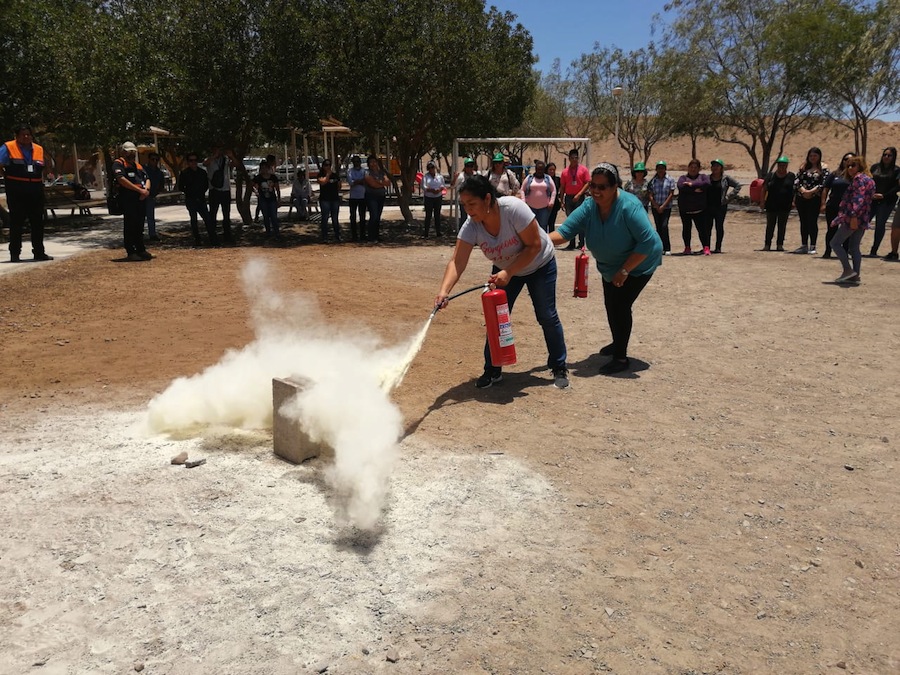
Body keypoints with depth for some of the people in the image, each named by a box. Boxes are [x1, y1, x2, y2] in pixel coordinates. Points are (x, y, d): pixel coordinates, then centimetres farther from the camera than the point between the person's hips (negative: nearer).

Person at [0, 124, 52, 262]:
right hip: (16, 190, -4)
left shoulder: (39, 149, 12)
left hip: (36, 190, 4)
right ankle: (14, 253, 6)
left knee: (38, 222, 8)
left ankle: (39, 252, 16)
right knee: (16, 222, 0)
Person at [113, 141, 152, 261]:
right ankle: (131, 252, -3)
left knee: (139, 226, 12)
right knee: (130, 226, -5)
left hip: (141, 199, 7)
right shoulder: (119, 164, 0)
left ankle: (141, 250, 18)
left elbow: (147, 179, 18)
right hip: (127, 199, -7)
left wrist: (146, 189, -5)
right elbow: (122, 180, -15)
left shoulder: (138, 165, 24)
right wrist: (139, 190, -17)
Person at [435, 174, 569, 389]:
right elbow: (457, 262, -31)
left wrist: (509, 273, -35)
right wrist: (444, 290, -47)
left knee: (547, 316, -1)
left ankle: (559, 368, 17)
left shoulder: (514, 208, -36)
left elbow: (534, 246, -30)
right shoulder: (471, 226, -25)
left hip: (539, 265, -3)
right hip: (505, 270, 4)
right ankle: (492, 371, 11)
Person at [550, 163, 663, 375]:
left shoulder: (629, 206, -33)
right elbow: (564, 231, -21)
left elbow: (648, 242, -33)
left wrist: (624, 270, -30)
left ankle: (621, 358, -3)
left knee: (620, 304, -15)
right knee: (610, 304, 17)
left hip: (638, 264, -7)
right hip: (611, 266, 7)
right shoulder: (589, 207, -16)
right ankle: (617, 343, 41)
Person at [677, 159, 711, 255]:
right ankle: (687, 247, 20)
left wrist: (692, 184, -15)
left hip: (700, 210, -1)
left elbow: (707, 183, -12)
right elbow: (681, 187, -14)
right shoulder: (683, 178, 9)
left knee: (702, 228, -7)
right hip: (685, 210, 1)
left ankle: (706, 247, -6)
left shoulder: (703, 177, 11)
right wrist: (695, 189, -15)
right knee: (686, 228, 9)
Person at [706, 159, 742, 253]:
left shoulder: (726, 178, 1)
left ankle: (718, 247, 9)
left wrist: (728, 197, -1)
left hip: (720, 206, -2)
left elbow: (738, 186, 6)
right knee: (707, 227, 3)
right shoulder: (707, 178, 7)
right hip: (708, 206, 2)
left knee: (719, 227, 3)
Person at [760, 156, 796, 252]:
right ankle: (767, 244, 8)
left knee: (782, 226, 6)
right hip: (771, 206, 0)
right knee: (770, 226, 2)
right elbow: (764, 189, 3)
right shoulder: (770, 175, 4)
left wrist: (794, 201, -6)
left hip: (785, 207, 0)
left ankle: (780, 244, 13)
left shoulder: (791, 176, 4)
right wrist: (762, 201, -5)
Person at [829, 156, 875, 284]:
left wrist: (854, 216, -29)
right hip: (863, 220, 9)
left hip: (854, 219, -9)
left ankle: (847, 270, -10)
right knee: (854, 248, 11)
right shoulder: (869, 180, 21)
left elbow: (859, 198, -21)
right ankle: (855, 275, 8)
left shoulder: (859, 178, -9)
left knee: (835, 243, -3)